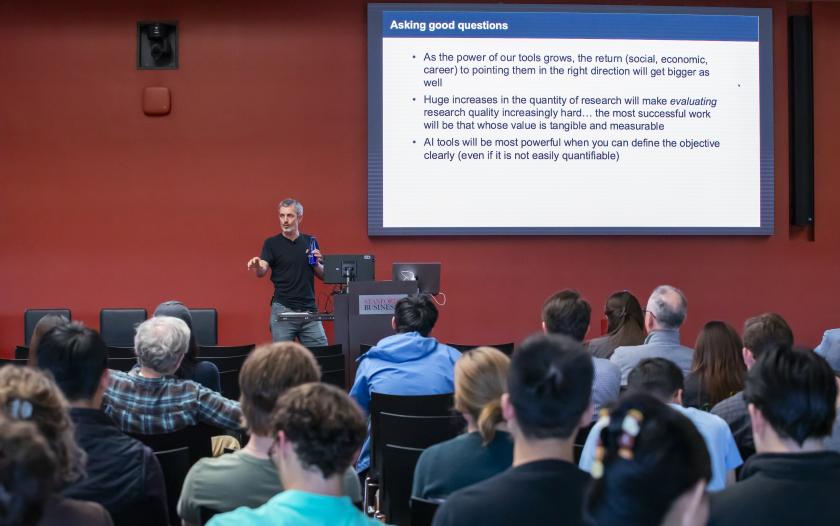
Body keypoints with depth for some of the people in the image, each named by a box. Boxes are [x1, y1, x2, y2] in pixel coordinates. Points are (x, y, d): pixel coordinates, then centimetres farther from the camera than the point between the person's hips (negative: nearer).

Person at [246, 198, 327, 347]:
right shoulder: (272, 243, 0)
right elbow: (262, 272, -14)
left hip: (309, 309, 3)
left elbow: (323, 275, 14)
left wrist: (316, 263, -7)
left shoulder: (310, 242, 10)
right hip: (283, 310, -3)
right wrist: (256, 265, -37)